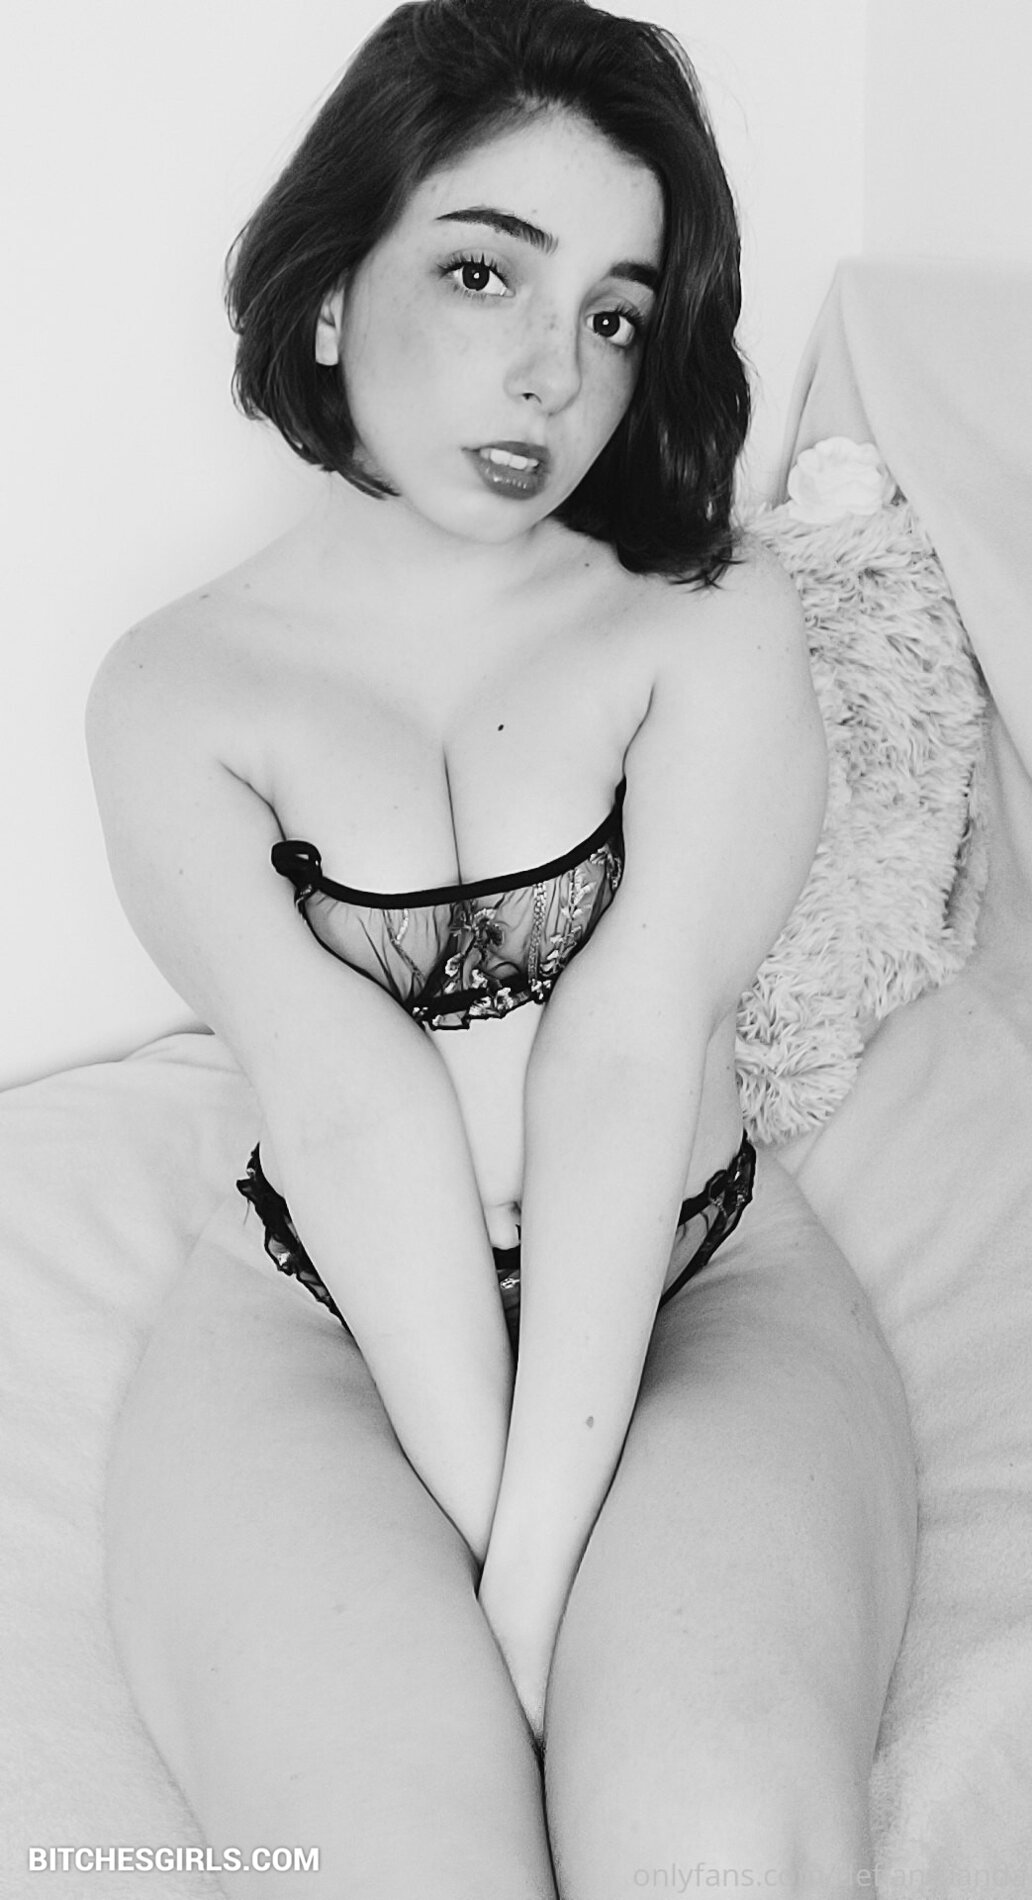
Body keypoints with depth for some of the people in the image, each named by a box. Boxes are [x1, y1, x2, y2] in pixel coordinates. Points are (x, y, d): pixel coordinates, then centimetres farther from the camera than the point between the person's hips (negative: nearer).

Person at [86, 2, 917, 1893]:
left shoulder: (715, 629, -1)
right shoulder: (174, 691, -1)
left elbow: (629, 1064, -14)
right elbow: (349, 1112, -13)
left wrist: (534, 1572, -20)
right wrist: (483, 1534, -20)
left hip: (699, 1300, 1)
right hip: (313, 1324, 0)